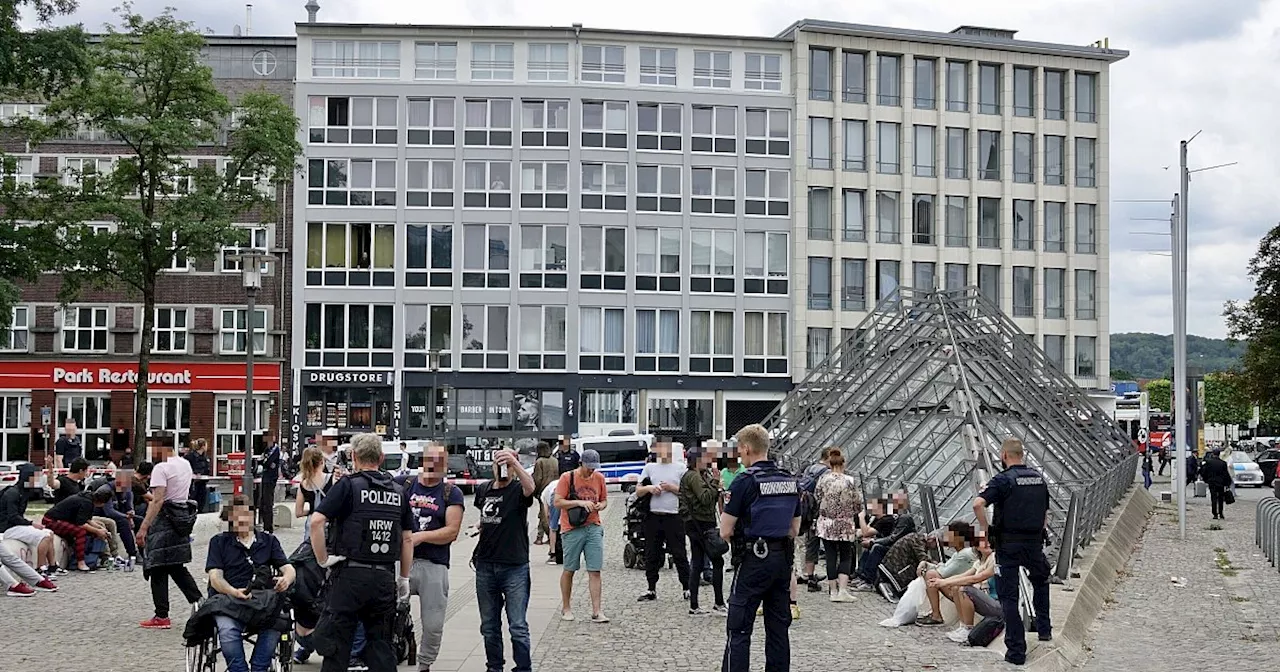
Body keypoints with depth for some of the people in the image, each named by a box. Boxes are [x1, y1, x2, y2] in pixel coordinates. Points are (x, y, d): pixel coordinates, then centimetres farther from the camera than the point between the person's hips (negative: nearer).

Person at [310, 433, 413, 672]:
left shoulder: (348, 486, -4)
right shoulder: (397, 491, 11)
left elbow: (316, 521, -15)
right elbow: (408, 538, 12)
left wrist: (323, 559, -7)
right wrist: (404, 578, 19)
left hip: (351, 574, -4)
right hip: (385, 578, 4)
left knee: (337, 644, 3)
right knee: (381, 646, 10)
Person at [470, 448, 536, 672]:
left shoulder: (518, 490, -6)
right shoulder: (483, 490, 11)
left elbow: (530, 487, -32)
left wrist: (514, 462, -45)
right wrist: (480, 526, 13)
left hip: (515, 567, -5)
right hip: (485, 566, 5)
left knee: (518, 627, -6)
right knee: (489, 626, 12)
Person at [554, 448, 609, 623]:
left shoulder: (599, 478, 8)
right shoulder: (567, 477, -5)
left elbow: (604, 500, 18)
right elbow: (557, 502, -8)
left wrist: (600, 506, -5)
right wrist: (580, 502, -18)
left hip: (594, 528, 3)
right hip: (572, 529, -3)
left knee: (595, 571, -3)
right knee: (569, 570, 7)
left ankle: (596, 612, -3)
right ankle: (565, 608, 22)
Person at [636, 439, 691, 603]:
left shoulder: (680, 468, 4)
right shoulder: (649, 467, 12)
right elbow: (638, 491, 13)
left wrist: (672, 488, -11)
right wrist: (648, 488, -6)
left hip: (673, 517, -3)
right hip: (653, 517, 3)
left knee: (679, 554, -2)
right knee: (651, 555, 7)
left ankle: (687, 588, 4)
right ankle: (652, 589, 15)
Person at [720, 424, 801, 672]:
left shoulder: (744, 482, -13)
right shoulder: (790, 481, 8)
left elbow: (725, 532, -11)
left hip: (754, 560, -6)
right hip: (783, 558, 6)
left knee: (739, 629, -2)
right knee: (778, 626, 12)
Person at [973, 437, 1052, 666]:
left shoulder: (1003, 480, -12)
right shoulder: (1039, 478, 7)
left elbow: (978, 504, -27)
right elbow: (1045, 513, 15)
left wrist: (984, 528, -13)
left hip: (1008, 545, -5)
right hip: (1035, 542, 5)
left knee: (1009, 597, 3)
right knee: (1041, 581, 32)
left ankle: (1016, 651, 2)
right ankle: (1044, 628, 35)